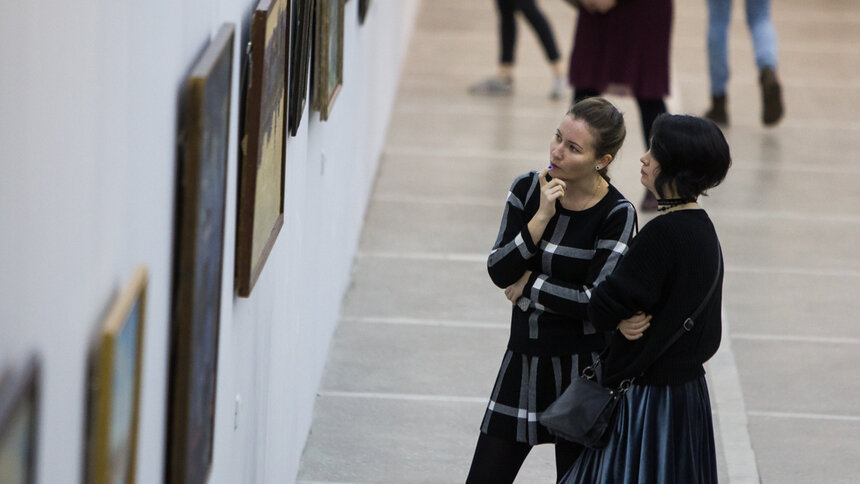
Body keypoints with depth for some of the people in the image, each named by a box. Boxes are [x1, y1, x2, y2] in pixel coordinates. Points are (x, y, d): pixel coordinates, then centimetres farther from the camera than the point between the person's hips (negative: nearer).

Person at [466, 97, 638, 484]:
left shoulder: (617, 215, -13)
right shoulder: (528, 190, -1)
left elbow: (597, 302, -19)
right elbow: (499, 272, -9)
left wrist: (528, 286, -9)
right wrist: (542, 217, -20)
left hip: (582, 367, -4)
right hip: (524, 360, 4)